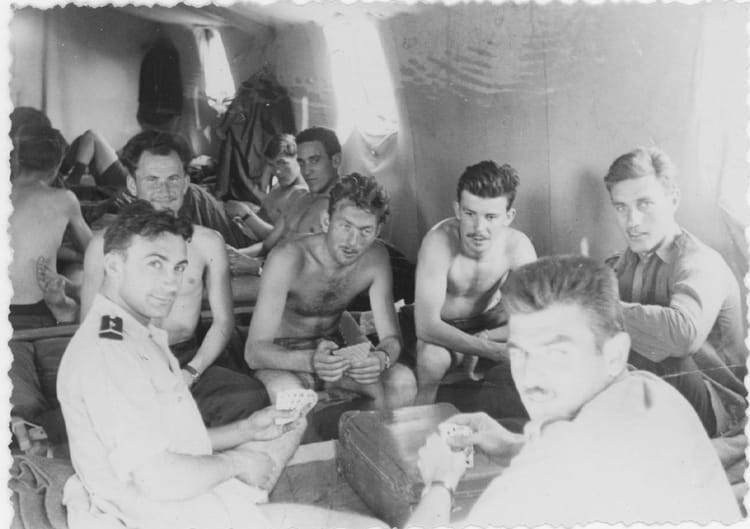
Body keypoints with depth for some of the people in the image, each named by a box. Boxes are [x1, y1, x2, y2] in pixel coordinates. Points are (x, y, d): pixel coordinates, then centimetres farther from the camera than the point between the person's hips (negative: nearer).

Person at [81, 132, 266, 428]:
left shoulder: (207, 243, 8)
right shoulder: (105, 244, 3)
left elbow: (223, 321, 9)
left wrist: (190, 372, -8)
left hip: (190, 360, 2)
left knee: (252, 397, -27)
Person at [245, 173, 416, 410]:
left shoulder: (376, 259, -13)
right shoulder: (288, 259, -27)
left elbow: (391, 338, -11)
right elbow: (254, 351, -30)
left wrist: (382, 358, -37)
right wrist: (311, 362, -50)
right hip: (284, 356, -4)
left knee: (403, 382, -20)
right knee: (286, 392, -37)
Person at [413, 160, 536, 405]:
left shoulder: (518, 246, -24)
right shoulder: (439, 242, -34)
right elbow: (426, 326, -38)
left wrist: (481, 339, -31)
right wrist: (490, 349, -43)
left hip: (490, 317, 4)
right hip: (441, 328, -3)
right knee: (432, 359, -36)